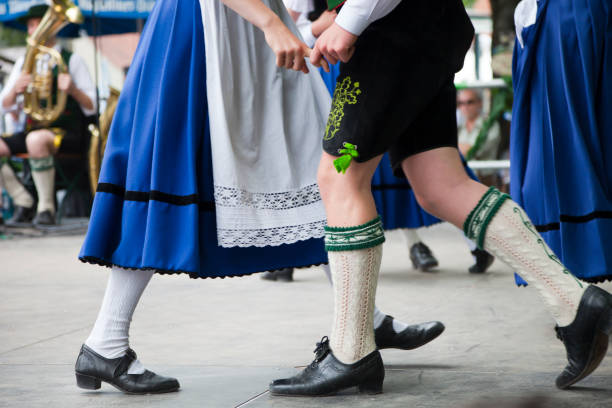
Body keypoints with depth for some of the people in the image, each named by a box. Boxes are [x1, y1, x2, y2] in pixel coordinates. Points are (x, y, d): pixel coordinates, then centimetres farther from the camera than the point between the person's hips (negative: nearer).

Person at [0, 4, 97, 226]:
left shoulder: (72, 60, 2)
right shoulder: (23, 63, 16)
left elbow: (91, 108, -4)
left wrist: (73, 90, -23)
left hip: (68, 134, -6)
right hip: (33, 131, 6)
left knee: (35, 139, -38)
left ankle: (46, 208, -25)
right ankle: (24, 203, -6)